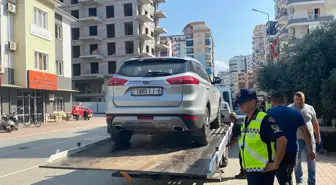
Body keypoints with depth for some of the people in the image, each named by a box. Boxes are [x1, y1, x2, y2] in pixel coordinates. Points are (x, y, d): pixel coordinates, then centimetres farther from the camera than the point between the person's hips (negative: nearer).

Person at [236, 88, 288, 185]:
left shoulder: (264, 119, -18)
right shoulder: (245, 121, 9)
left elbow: (282, 140, -25)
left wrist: (276, 164, -20)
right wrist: (246, 166, 15)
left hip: (262, 170, -9)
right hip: (249, 170, 9)